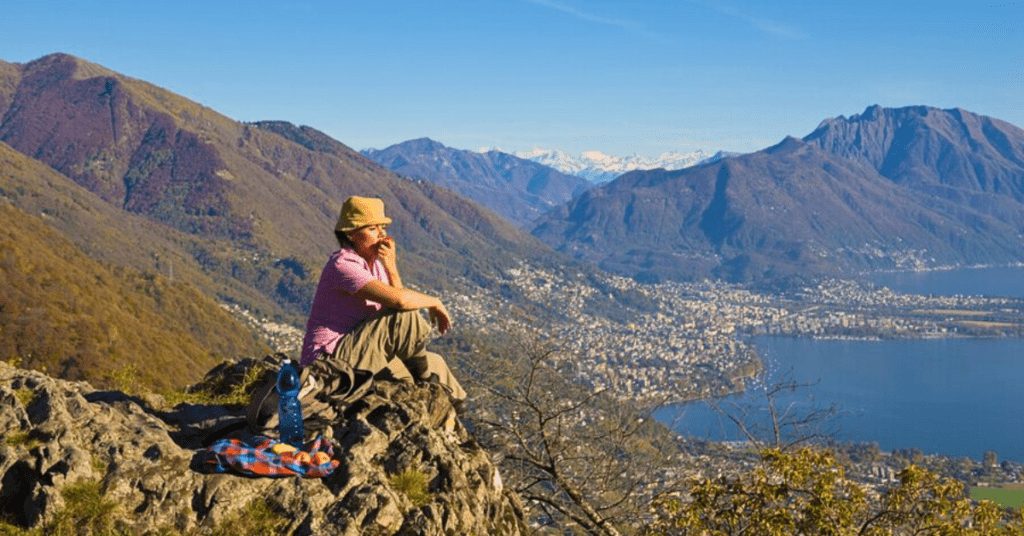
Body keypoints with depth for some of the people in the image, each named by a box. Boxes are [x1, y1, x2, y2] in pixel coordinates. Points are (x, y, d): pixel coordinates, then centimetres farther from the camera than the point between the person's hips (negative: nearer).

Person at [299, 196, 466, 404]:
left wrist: (391, 268, -12)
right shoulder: (342, 265, -19)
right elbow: (399, 300, -31)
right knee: (406, 317, -21)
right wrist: (435, 303, -14)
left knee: (434, 362, 6)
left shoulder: (376, 264, 11)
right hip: (330, 357, -10)